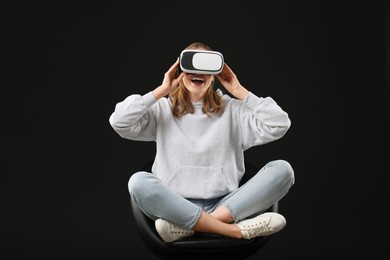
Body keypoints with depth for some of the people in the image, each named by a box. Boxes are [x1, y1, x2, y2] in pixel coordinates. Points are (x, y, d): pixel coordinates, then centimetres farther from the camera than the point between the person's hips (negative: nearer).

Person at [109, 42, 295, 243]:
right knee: (138, 182, -31)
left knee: (282, 169, -19)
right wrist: (161, 91, 0)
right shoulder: (163, 110, 11)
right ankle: (236, 229, -31)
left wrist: (238, 90, 3)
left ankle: (187, 227, -30)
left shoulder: (231, 109, 12)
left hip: (225, 206, 1)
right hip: (175, 206, -1)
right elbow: (119, 122, -5)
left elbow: (279, 125, 0)